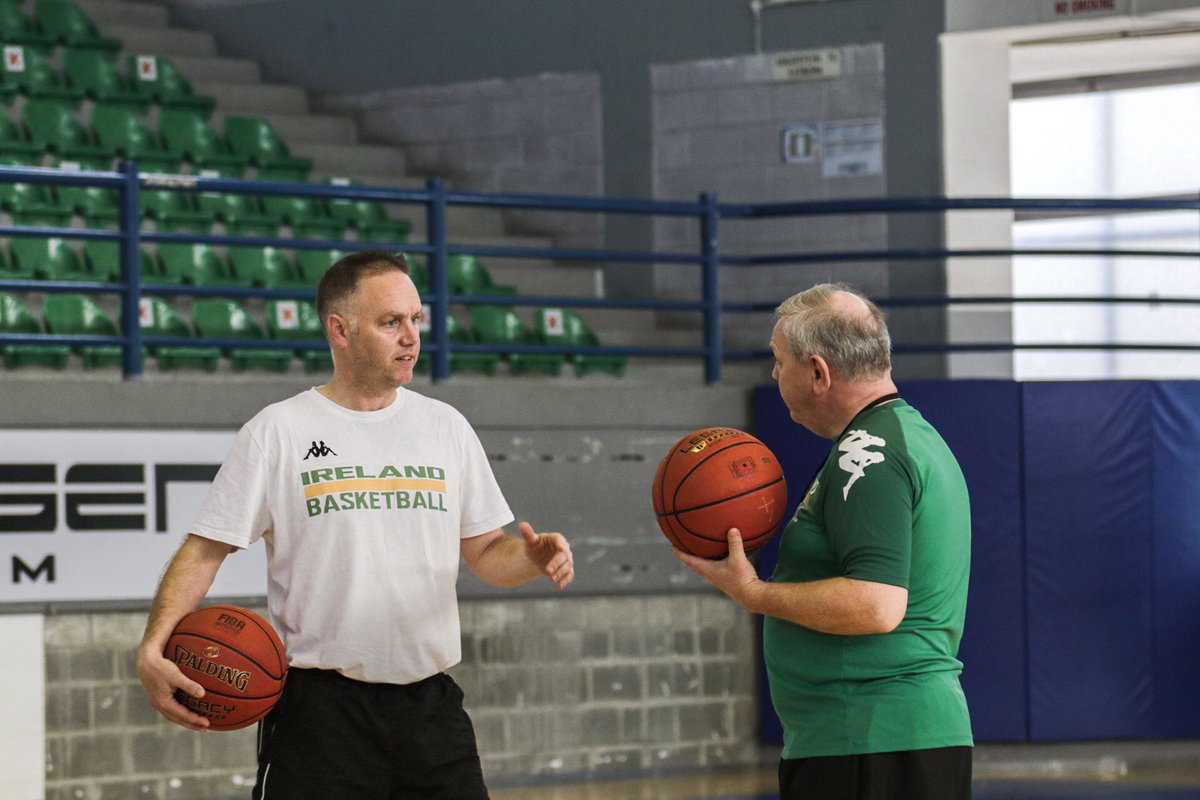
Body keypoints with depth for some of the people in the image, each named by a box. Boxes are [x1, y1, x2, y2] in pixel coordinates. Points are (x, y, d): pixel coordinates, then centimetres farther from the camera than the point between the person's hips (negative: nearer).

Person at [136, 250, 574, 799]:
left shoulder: (446, 427, 11)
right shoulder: (278, 431, -2)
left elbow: (485, 552, 14)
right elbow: (205, 551, -4)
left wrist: (532, 558, -9)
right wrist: (153, 648, -19)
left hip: (430, 706, 4)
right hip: (320, 707, -4)